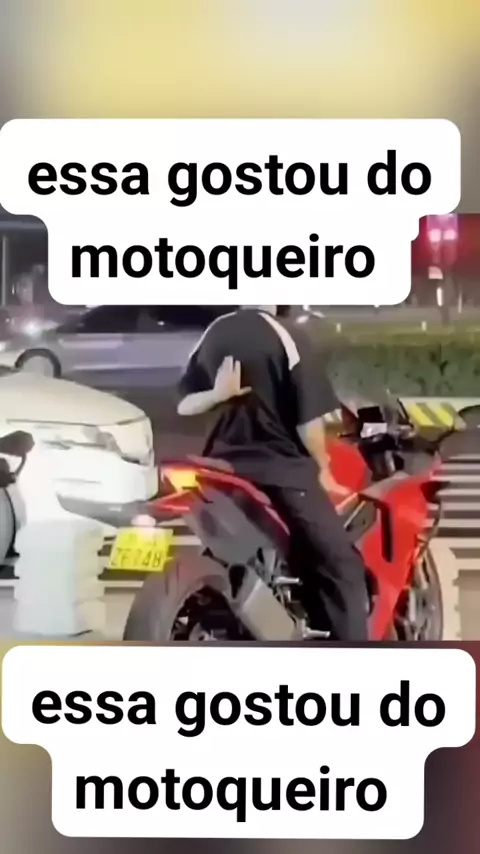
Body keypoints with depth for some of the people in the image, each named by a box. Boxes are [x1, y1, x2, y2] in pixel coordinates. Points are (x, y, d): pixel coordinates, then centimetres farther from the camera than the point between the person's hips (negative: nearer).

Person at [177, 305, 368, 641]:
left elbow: (184, 405, 10)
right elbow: (308, 419, -13)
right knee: (341, 565, -1)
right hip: (282, 472, -6)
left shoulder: (214, 334, 8)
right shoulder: (288, 336, -11)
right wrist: (323, 468, 2)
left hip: (226, 470, 7)